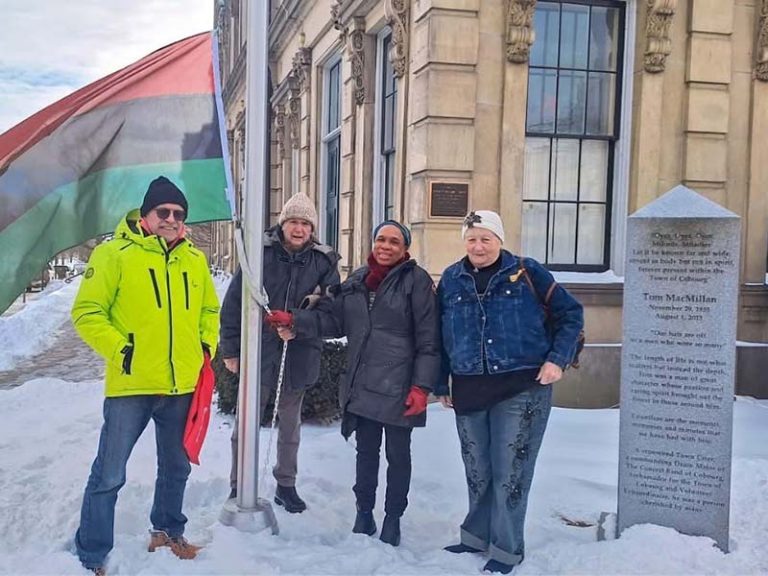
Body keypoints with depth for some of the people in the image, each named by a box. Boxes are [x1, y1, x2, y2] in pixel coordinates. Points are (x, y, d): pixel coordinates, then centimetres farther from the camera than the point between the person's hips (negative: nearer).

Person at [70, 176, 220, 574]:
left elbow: (210, 311, 21)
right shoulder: (115, 253, -7)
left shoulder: (195, 260, 9)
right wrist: (118, 349, -16)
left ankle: (167, 531, 42)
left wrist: (206, 347, 7)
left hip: (182, 386, 5)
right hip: (130, 385, -5)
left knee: (176, 467, 20)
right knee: (109, 475, 1)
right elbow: (86, 312, -8)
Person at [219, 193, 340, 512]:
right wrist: (231, 349, -5)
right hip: (258, 352, -2)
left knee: (290, 424, 17)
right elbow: (233, 302, -5)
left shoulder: (324, 261, -1)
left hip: (299, 357, 2)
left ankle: (286, 484, 32)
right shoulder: (261, 254, -6)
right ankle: (239, 485, 22)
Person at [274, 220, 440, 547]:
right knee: (366, 451, 16)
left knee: (397, 455, 10)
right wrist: (296, 321, -10)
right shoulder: (358, 280, 10)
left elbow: (428, 340, -10)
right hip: (362, 387, 5)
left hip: (399, 390, -4)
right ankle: (364, 512, 33)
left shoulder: (417, 281, -7)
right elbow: (332, 317, 6)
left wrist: (422, 386, -15)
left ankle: (393, 518, 27)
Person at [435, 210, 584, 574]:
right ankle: (478, 536, 32)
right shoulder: (451, 280, 7)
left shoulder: (526, 272, -4)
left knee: (510, 471, 1)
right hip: (469, 391, 4)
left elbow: (570, 314, 1)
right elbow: (439, 335, 13)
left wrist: (557, 360, -9)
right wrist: (441, 384, 11)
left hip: (522, 389, -4)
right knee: (476, 471, 14)